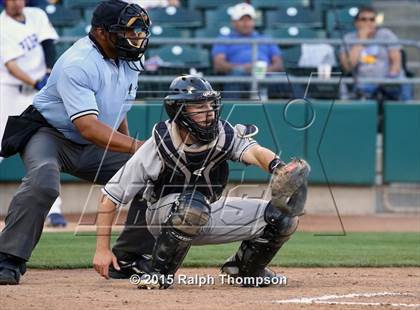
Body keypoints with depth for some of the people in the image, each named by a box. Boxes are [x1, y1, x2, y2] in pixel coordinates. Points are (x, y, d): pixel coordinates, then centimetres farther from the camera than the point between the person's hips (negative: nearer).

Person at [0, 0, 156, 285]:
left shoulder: (129, 60, -2)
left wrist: (126, 146, 15)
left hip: (93, 148, 8)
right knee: (42, 183, -37)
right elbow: (88, 127, -38)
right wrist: (135, 147, -44)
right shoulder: (78, 65, -29)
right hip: (50, 134, -8)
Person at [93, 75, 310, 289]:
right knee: (193, 203, -40)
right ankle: (156, 272, -21)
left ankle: (244, 267, 16)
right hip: (162, 214, -4)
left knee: (283, 217, -11)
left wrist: (278, 168, -61)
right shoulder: (159, 147, -24)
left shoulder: (224, 135, -17)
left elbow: (254, 151, -37)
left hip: (210, 215, 4)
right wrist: (102, 248, -24)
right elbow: (111, 196, -20)